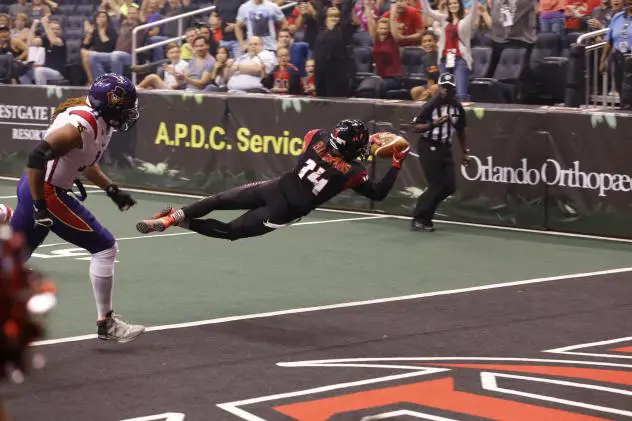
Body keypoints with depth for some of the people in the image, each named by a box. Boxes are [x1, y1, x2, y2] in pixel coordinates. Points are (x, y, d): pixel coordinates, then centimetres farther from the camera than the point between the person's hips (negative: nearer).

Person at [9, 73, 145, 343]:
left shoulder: (99, 122, 6)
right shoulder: (81, 126, -23)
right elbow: (37, 158, -28)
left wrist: (111, 189, 16)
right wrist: (40, 207, -26)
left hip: (32, 189, 10)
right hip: (47, 193, -10)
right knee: (104, 248, -3)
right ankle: (106, 323, 4)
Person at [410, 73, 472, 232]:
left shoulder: (458, 107, 6)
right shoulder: (431, 105, -12)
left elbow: (460, 130, 18)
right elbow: (415, 127, -13)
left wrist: (465, 151, 17)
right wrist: (433, 123, -27)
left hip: (445, 149, 7)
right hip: (429, 147, -7)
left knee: (449, 187, 3)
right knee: (437, 186, -11)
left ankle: (423, 215, 19)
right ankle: (419, 219, 0)